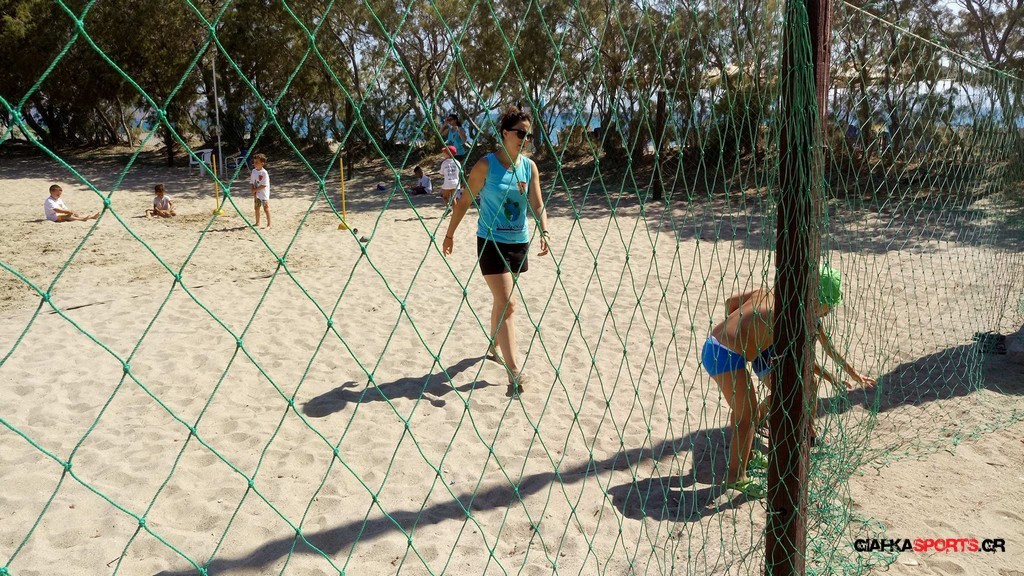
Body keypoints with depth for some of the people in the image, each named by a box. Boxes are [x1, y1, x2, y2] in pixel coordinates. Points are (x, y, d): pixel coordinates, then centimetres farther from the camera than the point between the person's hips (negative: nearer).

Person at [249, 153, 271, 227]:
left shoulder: (264, 173, -18)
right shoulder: (254, 171, 2)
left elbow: (264, 185, -21)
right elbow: (251, 183, 6)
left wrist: (255, 190, -16)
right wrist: (253, 192, -7)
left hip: (264, 195, -7)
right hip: (256, 194, 7)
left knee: (266, 209, -4)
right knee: (256, 208, 16)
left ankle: (269, 224, 2)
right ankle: (257, 223, 29)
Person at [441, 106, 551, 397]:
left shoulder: (530, 166, 0)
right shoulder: (486, 165, -12)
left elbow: (537, 204, -6)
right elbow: (464, 201, -4)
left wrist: (544, 232, -23)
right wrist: (450, 234, 2)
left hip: (519, 242, 5)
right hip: (491, 242, -5)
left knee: (502, 299, 20)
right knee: (507, 303, -12)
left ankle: (494, 347, 42)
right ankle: (514, 372, -12)